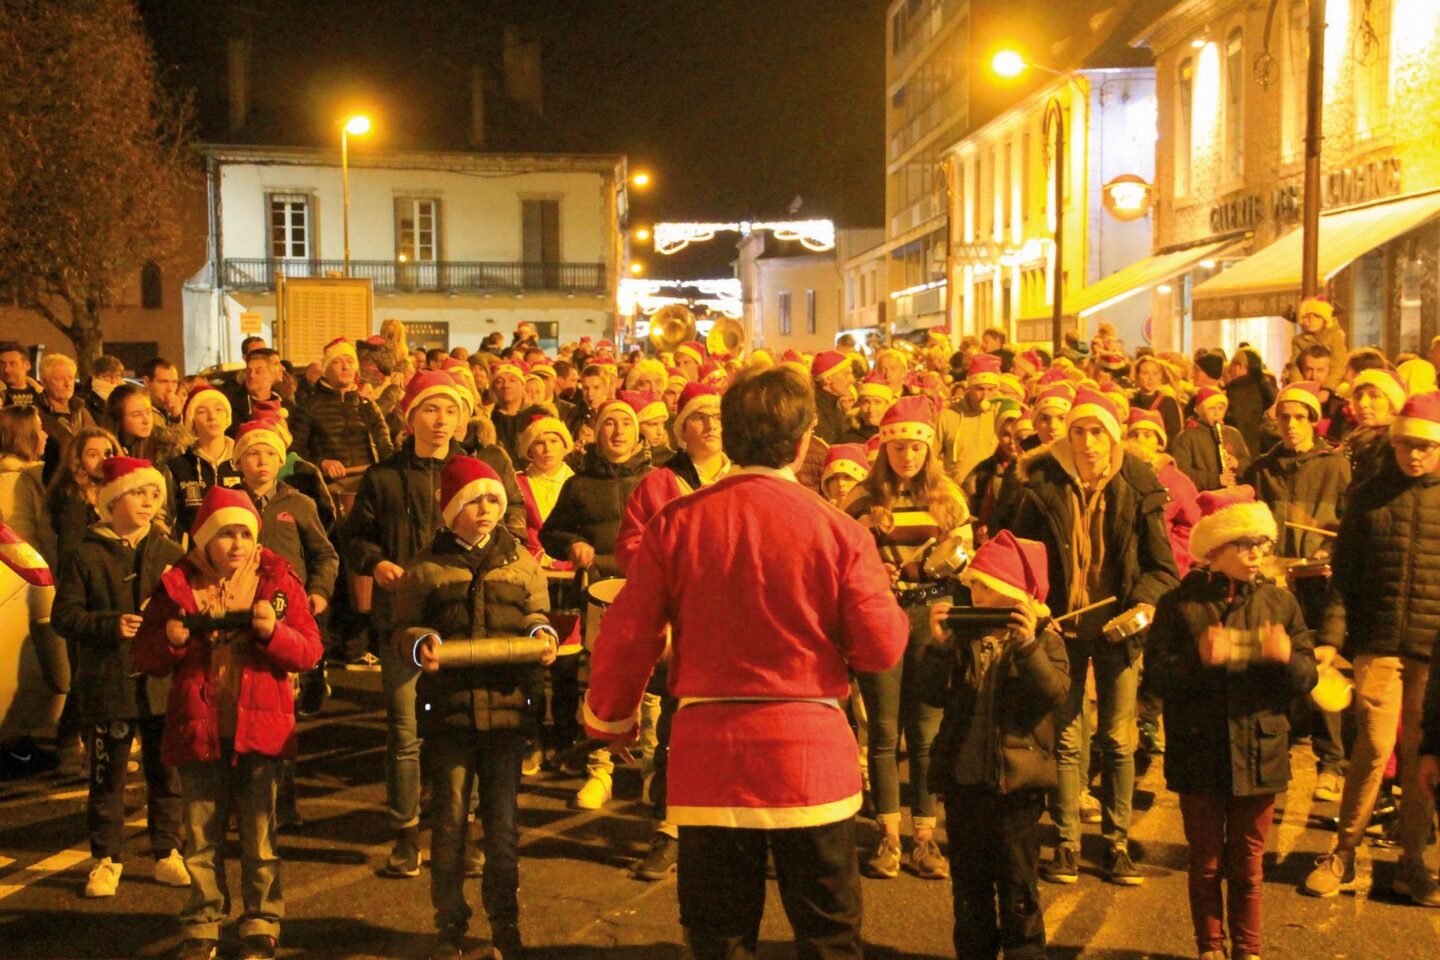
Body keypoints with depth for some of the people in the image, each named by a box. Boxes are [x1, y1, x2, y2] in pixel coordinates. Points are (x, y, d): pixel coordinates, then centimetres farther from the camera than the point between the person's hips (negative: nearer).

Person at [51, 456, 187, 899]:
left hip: (165, 683, 2)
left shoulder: (171, 553, 6)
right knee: (107, 776, 7)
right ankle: (106, 859, 21)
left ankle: (168, 854, 22)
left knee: (167, 773, 9)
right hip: (107, 684, -2)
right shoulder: (87, 556, -2)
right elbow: (64, 616, -4)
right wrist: (112, 625, -18)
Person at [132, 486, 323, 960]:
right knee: (201, 840, 12)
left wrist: (274, 631, -21)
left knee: (260, 838, 6)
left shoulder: (278, 581, 0)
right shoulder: (177, 585, 3)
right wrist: (169, 640, -14)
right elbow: (146, 658, 7)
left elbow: (309, 651, -3)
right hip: (198, 729, 2)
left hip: (259, 730, -1)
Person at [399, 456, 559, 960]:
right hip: (449, 706, -1)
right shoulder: (426, 565, 6)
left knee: (503, 819, 6)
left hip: (508, 704, 1)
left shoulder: (520, 559, 11)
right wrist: (422, 643, -18)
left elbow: (537, 615, 12)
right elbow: (403, 627, 4)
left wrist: (543, 636, -10)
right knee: (449, 818, 5)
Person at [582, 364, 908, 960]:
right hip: (811, 753, -1)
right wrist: (886, 599, 14)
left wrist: (608, 719, 14)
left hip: (708, 751, 1)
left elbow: (629, 637, -3)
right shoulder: (839, 531, -8)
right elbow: (882, 649, -7)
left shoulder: (675, 522, -6)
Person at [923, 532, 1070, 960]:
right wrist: (939, 646, -13)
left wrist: (1028, 647, -30)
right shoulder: (963, 638, 7)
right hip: (962, 779, 4)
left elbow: (1055, 692, -18)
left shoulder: (1043, 638, -3)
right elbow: (935, 695, 0)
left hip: (1015, 779, -4)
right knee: (968, 881, 14)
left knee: (1018, 884, 6)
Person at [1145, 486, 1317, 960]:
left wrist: (1286, 658, -22)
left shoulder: (1280, 602, 3)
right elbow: (1156, 675, -10)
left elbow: (1306, 679, 0)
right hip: (1200, 755, -1)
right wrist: (1199, 659, -28)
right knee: (1206, 862, 13)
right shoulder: (1180, 604, -5)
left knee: (1248, 865, 13)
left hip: (1259, 755, 2)